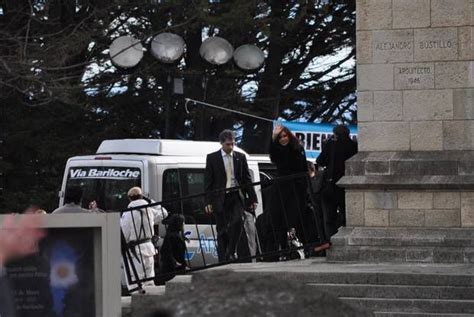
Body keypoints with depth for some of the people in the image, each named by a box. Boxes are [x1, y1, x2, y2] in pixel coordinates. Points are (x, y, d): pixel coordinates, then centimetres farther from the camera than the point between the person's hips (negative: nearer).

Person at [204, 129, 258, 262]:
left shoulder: (240, 157, 10)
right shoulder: (212, 158, 3)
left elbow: (247, 180, 13)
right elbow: (208, 181, 1)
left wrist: (252, 198, 7)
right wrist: (208, 202, -6)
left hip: (237, 196, 1)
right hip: (221, 198, -1)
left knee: (238, 221, -19)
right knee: (222, 230, 1)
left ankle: (231, 253, -8)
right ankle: (223, 260, 6)